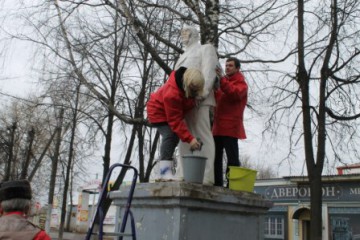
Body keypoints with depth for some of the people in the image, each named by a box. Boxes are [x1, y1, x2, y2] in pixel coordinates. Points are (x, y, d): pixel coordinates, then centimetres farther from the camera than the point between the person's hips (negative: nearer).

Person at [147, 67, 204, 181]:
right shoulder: (171, 94, -42)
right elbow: (175, 121, -39)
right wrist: (190, 139, -43)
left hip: (172, 112, 9)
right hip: (159, 111, -8)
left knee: (175, 136, 4)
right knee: (169, 135, -25)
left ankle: (166, 171, 10)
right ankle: (165, 171, -26)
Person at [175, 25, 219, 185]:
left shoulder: (206, 48, 14)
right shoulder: (183, 57, 35)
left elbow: (210, 70, -4)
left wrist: (202, 92, -20)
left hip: (198, 99, -7)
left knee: (202, 135, -12)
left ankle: (205, 176, -18)